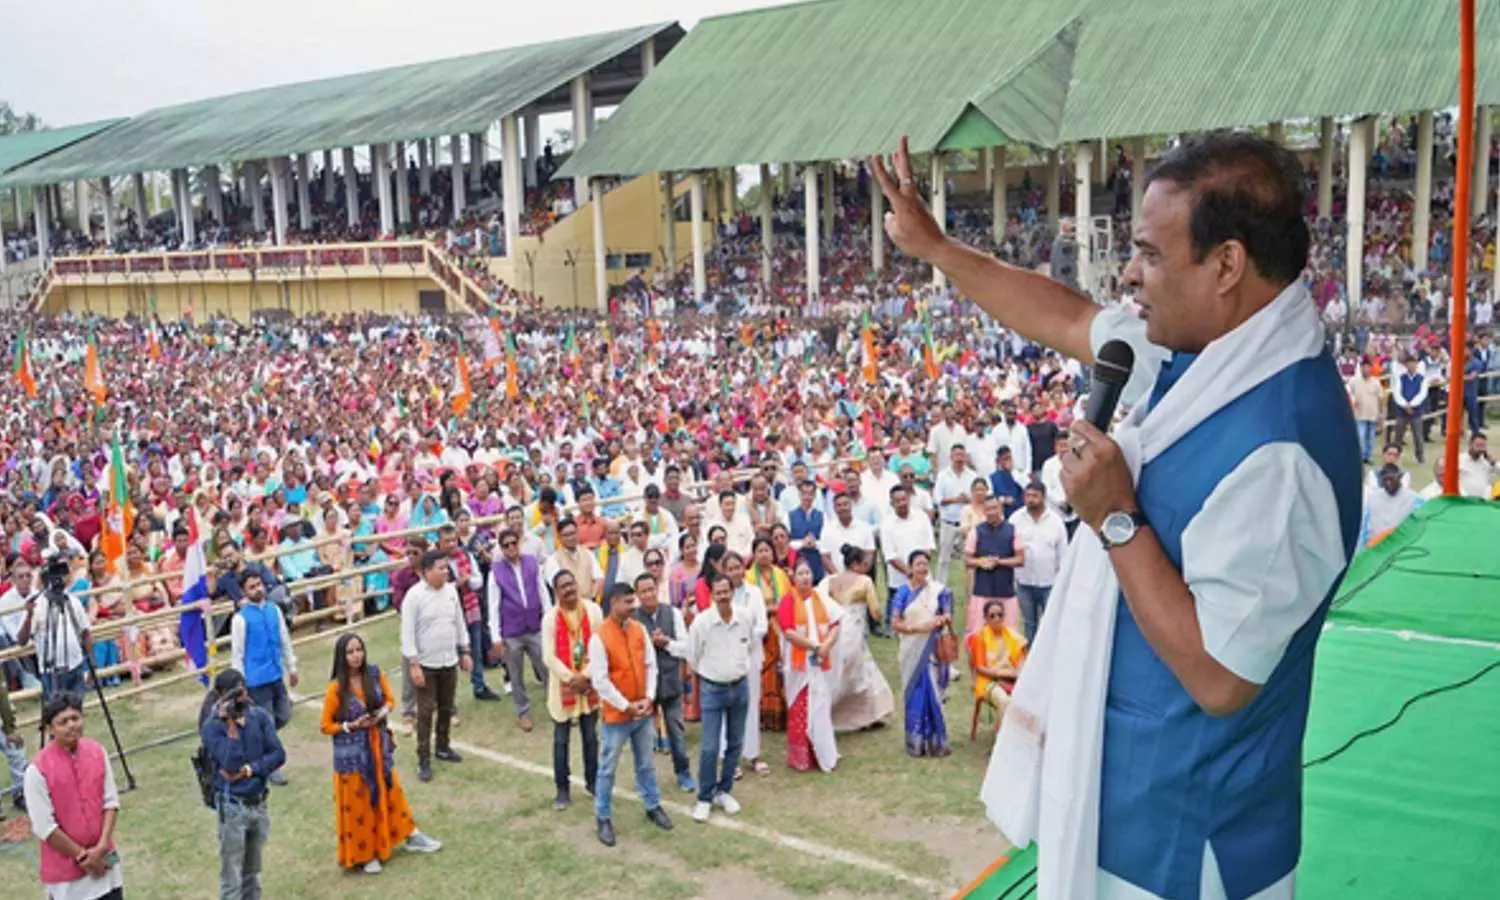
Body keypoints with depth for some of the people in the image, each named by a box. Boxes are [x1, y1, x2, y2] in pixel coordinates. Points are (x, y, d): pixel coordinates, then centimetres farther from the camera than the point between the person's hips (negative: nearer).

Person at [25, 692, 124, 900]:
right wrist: (82, 856, -12)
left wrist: (101, 847, -11)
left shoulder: (97, 752, -4)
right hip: (66, 867, -4)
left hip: (103, 859, 4)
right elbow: (44, 827, -16)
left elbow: (111, 801, 0)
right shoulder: (38, 769, -18)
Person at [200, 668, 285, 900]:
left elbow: (278, 754, -5)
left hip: (259, 803, 5)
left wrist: (248, 770, -18)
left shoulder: (260, 716, -1)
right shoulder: (212, 727, -13)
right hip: (232, 807, -5)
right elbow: (231, 764, -24)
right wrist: (231, 724, -25)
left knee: (252, 873, 18)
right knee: (232, 879, -1)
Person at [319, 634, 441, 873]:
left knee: (391, 791, 18)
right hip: (352, 752, -4)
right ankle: (363, 854, 25)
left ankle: (410, 837, 35)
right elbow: (326, 726, -8)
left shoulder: (375, 674, -7)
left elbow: (389, 699, 9)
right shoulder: (336, 688, -18)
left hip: (378, 746, 4)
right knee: (358, 802, 8)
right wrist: (352, 725, -21)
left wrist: (384, 712, -12)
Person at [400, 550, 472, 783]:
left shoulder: (450, 590, 1)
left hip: (449, 661, 5)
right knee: (425, 711, 0)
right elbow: (407, 633, -15)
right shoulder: (414, 596, -17)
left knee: (446, 708, 16)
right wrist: (413, 665, -17)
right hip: (425, 664, -5)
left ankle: (443, 748, 34)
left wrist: (465, 652, 10)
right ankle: (424, 759, 8)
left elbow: (459, 622, 11)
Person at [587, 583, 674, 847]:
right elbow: (599, 681, -19)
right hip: (617, 714, -5)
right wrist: (626, 706, -17)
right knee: (608, 768, 7)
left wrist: (649, 698, -7)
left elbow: (651, 665, 5)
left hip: (644, 711, 5)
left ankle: (653, 806, 35)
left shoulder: (639, 629, 0)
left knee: (646, 763, 19)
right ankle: (602, 818, 20)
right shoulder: (599, 637, -18)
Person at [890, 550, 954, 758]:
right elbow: (895, 623, -6)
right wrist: (918, 627, -18)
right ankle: (915, 742, 14)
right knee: (915, 695, 4)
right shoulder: (903, 592, -1)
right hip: (912, 650, 0)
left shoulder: (939, 590, 1)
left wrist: (941, 619, -19)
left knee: (933, 693, 0)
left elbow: (948, 616, 3)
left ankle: (935, 741, 11)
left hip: (933, 649, 0)